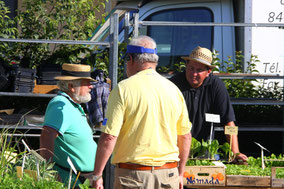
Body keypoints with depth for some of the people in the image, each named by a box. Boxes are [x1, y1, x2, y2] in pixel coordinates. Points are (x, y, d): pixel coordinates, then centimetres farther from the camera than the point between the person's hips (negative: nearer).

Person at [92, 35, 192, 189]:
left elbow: (109, 137, -13)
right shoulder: (173, 89, 7)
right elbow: (185, 137, 13)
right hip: (168, 175, 4)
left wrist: (97, 176, -5)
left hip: (133, 175, -4)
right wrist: (180, 174, 24)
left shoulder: (123, 89, -8)